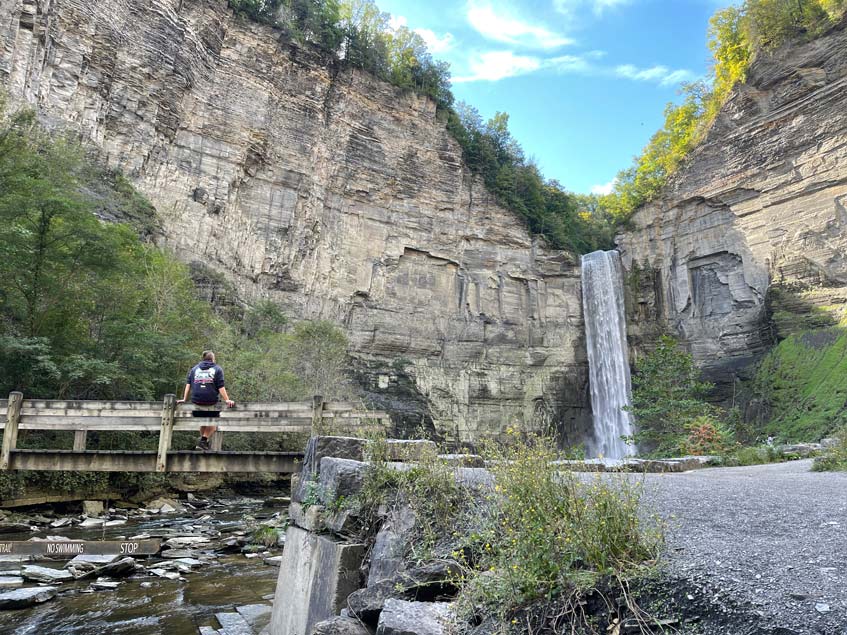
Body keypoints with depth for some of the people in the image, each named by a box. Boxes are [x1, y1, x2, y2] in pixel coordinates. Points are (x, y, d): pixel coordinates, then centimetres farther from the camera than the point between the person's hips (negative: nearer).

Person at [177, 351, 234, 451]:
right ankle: (204, 440, -5)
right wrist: (227, 400, -1)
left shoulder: (194, 369, 18)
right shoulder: (217, 369, 6)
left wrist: (184, 399, 15)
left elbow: (188, 385, 13)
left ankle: (203, 443, 22)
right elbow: (221, 387, -2)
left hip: (196, 402, 4)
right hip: (211, 402, -4)